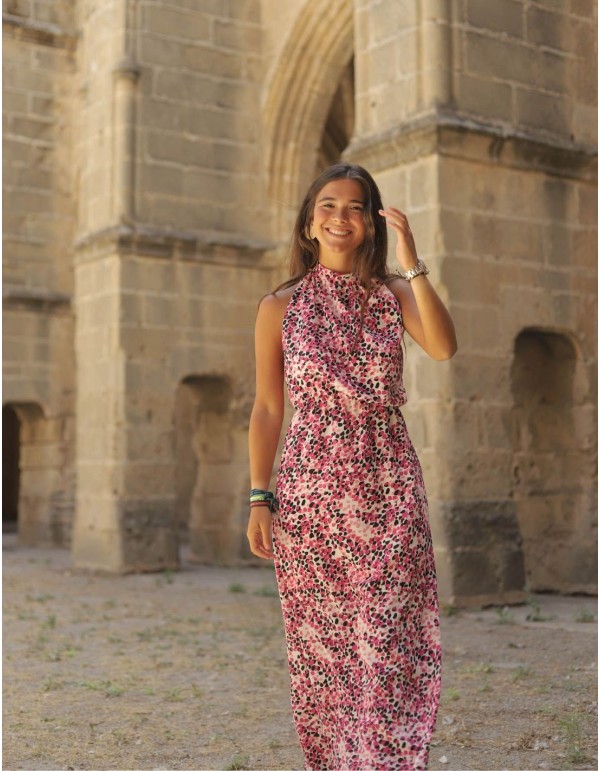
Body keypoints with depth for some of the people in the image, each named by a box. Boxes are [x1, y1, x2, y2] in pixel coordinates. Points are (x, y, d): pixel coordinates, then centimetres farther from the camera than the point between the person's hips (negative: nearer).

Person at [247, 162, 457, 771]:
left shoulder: (393, 294, 4)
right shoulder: (280, 306, 4)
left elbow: (443, 348, -16)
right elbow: (267, 408, 5)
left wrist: (411, 264, -19)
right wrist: (259, 498, 1)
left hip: (388, 491, 0)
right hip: (310, 490, 0)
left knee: (392, 642, 0)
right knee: (320, 643, 8)